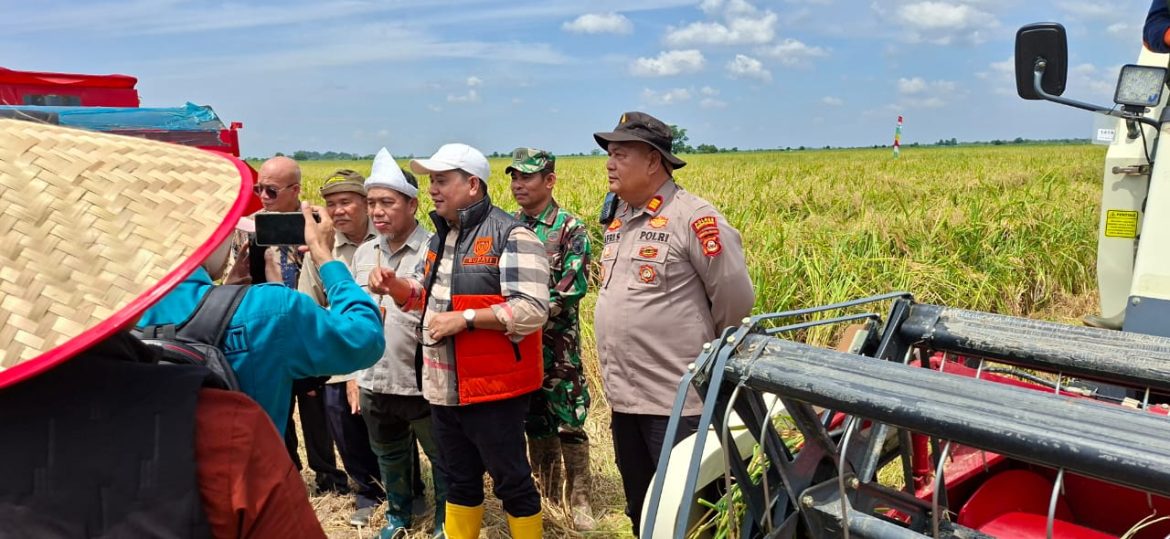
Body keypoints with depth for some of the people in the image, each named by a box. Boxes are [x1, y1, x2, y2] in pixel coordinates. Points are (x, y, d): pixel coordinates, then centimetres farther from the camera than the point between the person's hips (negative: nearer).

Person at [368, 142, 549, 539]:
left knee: (510, 480, 6)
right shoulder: (440, 237, 12)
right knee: (458, 479, 20)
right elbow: (427, 296, 22)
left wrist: (465, 318, -24)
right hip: (443, 388, 8)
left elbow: (533, 310, -22)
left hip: (493, 387, -8)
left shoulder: (511, 235, -16)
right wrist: (394, 286, 1)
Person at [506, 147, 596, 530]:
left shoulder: (570, 228, -7)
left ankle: (579, 500, 14)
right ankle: (547, 492, 28)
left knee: (569, 421, 1)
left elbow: (574, 286, -15)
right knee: (534, 419, 14)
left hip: (557, 340, -4)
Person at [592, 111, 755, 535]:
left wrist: (707, 351, 2)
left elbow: (736, 296, -12)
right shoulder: (618, 219, 10)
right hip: (623, 397, 8)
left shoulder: (694, 218, -15)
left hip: (676, 400, -8)